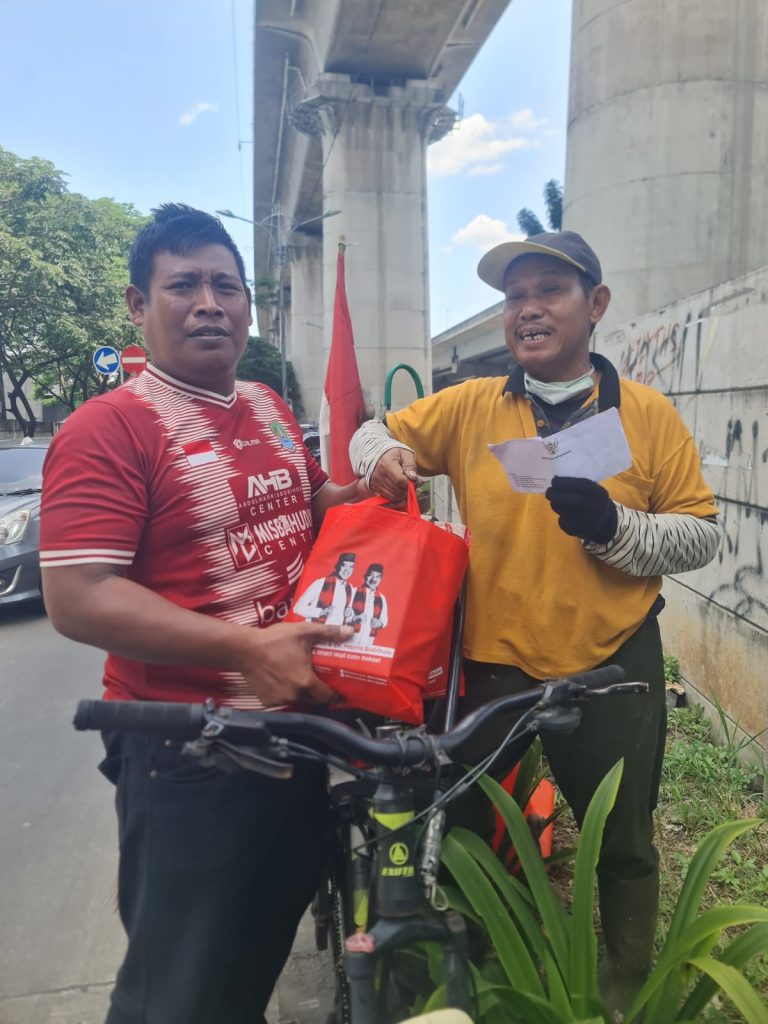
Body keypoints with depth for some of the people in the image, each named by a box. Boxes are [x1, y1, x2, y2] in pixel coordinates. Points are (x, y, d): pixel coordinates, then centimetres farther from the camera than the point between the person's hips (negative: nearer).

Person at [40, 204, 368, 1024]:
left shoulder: (270, 410, 8)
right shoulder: (107, 428, -17)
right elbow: (77, 601, -24)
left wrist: (366, 491, 2)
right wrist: (249, 648, -28)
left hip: (298, 721, 8)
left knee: (267, 948, 28)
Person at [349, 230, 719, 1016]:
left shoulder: (647, 414, -5)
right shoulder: (471, 406, -2)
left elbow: (700, 534, -5)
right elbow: (375, 433, 8)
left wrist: (614, 525, -23)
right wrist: (385, 456, -15)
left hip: (613, 665, -1)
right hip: (494, 663, 1)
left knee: (621, 845, 20)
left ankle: (628, 987, 49)